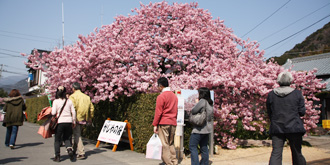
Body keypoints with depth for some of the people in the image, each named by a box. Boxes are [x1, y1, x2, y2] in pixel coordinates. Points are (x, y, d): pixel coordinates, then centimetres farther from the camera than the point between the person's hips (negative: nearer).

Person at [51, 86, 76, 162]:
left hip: (60, 122, -2)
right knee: (67, 138, 16)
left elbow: (53, 113, -10)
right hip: (69, 121, 3)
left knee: (57, 139, 10)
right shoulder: (69, 101, 4)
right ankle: (69, 149, -10)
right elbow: (73, 112, 5)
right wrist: (74, 121, 14)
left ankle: (57, 156, 11)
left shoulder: (55, 101, -5)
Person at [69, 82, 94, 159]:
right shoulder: (86, 97, 10)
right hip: (83, 119, 7)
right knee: (77, 134, 22)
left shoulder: (72, 96, -9)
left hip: (76, 119, -7)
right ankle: (74, 150, 35)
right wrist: (90, 118, 21)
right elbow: (91, 108, 11)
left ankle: (81, 153, -8)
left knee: (77, 136, -3)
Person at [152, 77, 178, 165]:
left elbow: (158, 112, -10)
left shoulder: (161, 96, -9)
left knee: (164, 144, -1)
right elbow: (175, 111, 14)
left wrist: (155, 125, -5)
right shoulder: (174, 96, 11)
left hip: (163, 123, -7)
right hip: (173, 123, 7)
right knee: (171, 144, 13)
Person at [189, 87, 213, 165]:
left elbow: (193, 111, -16)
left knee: (192, 146, -3)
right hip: (207, 129, 9)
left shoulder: (202, 101, -15)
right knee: (204, 147, 15)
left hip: (200, 128, -9)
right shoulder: (210, 103, 11)